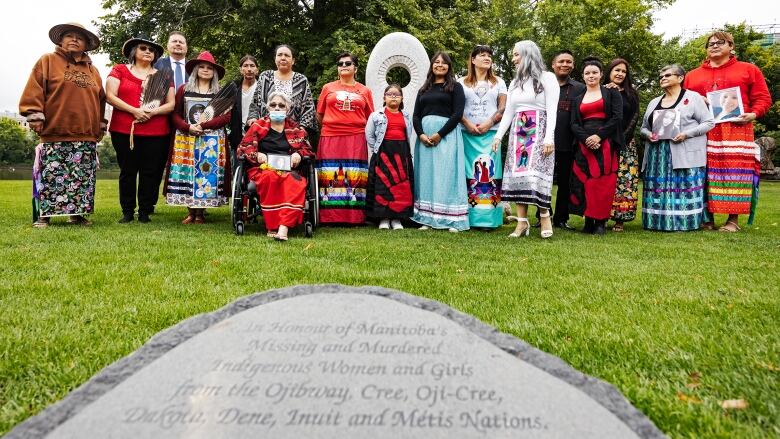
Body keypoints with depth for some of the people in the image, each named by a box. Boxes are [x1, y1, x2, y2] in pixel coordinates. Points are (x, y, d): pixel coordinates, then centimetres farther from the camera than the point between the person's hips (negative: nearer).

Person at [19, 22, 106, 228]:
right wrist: (35, 116, -10)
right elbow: (34, 90, -2)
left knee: (82, 178, 5)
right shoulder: (48, 61, 5)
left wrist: (101, 125, 16)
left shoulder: (92, 70, 18)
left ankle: (76, 213, 14)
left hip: (86, 135, 4)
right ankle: (43, 215, 3)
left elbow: (100, 99, 21)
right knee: (51, 175, -4)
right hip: (55, 134, -4)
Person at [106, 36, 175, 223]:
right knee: (128, 171, 4)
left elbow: (171, 104, 6)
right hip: (124, 132, -1)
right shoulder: (120, 70, 8)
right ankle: (127, 211, 12)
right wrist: (134, 110, -14)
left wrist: (153, 112, -12)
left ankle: (145, 212, 11)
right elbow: (110, 96, -2)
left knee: (150, 173, 2)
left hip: (156, 133, 1)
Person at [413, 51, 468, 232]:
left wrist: (439, 135, -14)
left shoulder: (455, 87, 6)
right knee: (426, 175, 1)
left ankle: (452, 220, -6)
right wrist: (421, 134, -7)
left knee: (446, 175, -8)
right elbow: (416, 116, 12)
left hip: (447, 134, -4)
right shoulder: (424, 89, 19)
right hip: (424, 135, 4)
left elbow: (457, 114, -5)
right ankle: (427, 218, 3)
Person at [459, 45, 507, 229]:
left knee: (489, 172, -6)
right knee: (470, 173, -5)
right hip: (467, 134, 0)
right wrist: (468, 124, -11)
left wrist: (489, 123, -9)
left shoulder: (498, 82, 16)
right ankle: (469, 217, -3)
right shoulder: (462, 82, 13)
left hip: (491, 133, 1)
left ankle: (489, 217, -6)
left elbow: (503, 108, 6)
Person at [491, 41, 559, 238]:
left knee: (536, 174, -14)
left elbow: (552, 110, -6)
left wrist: (549, 138, -16)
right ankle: (522, 221, -2)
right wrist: (498, 135, 6)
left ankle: (544, 216, 0)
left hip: (539, 132, -5)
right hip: (518, 133, 6)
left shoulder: (547, 77, 2)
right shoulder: (515, 82, 20)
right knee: (518, 174, -3)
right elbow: (508, 112, 17)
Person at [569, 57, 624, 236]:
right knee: (585, 182, -3)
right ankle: (588, 221, 4)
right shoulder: (578, 99, 18)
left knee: (603, 182, -6)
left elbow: (617, 118, -2)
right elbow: (574, 124, 8)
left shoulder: (611, 93, 10)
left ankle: (601, 222, -1)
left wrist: (599, 135, -14)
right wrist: (586, 139, -11)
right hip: (584, 145, 3)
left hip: (606, 144, -3)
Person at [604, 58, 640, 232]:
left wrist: (623, 137, -9)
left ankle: (620, 219, -2)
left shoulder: (631, 94, 14)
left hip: (626, 144, 1)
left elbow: (634, 117, 5)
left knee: (624, 179, -5)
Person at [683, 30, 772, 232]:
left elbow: (763, 98, 8)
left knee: (735, 171, -8)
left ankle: (733, 219, -3)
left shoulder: (749, 70, 13)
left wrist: (753, 114, -10)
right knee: (705, 173, -2)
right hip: (703, 131, 2)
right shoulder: (692, 75, 19)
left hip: (736, 130, -2)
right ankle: (707, 217, 4)